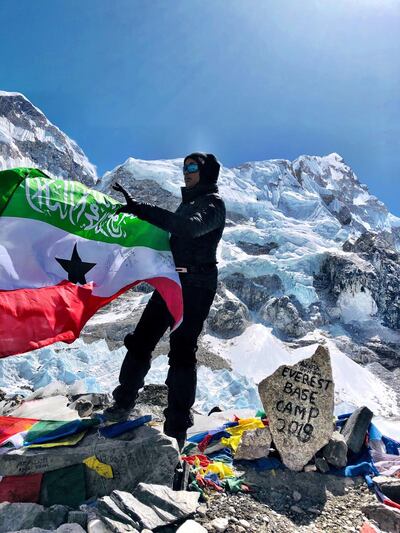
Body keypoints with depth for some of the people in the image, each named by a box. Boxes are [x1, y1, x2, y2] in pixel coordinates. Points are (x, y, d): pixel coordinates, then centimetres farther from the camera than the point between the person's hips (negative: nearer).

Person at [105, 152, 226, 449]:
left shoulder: (212, 203, -8)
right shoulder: (189, 201, 20)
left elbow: (189, 227, -30)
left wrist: (140, 209, -36)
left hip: (196, 286, -8)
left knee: (182, 352, -10)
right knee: (140, 342, 10)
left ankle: (177, 430, 0)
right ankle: (124, 403, 27)